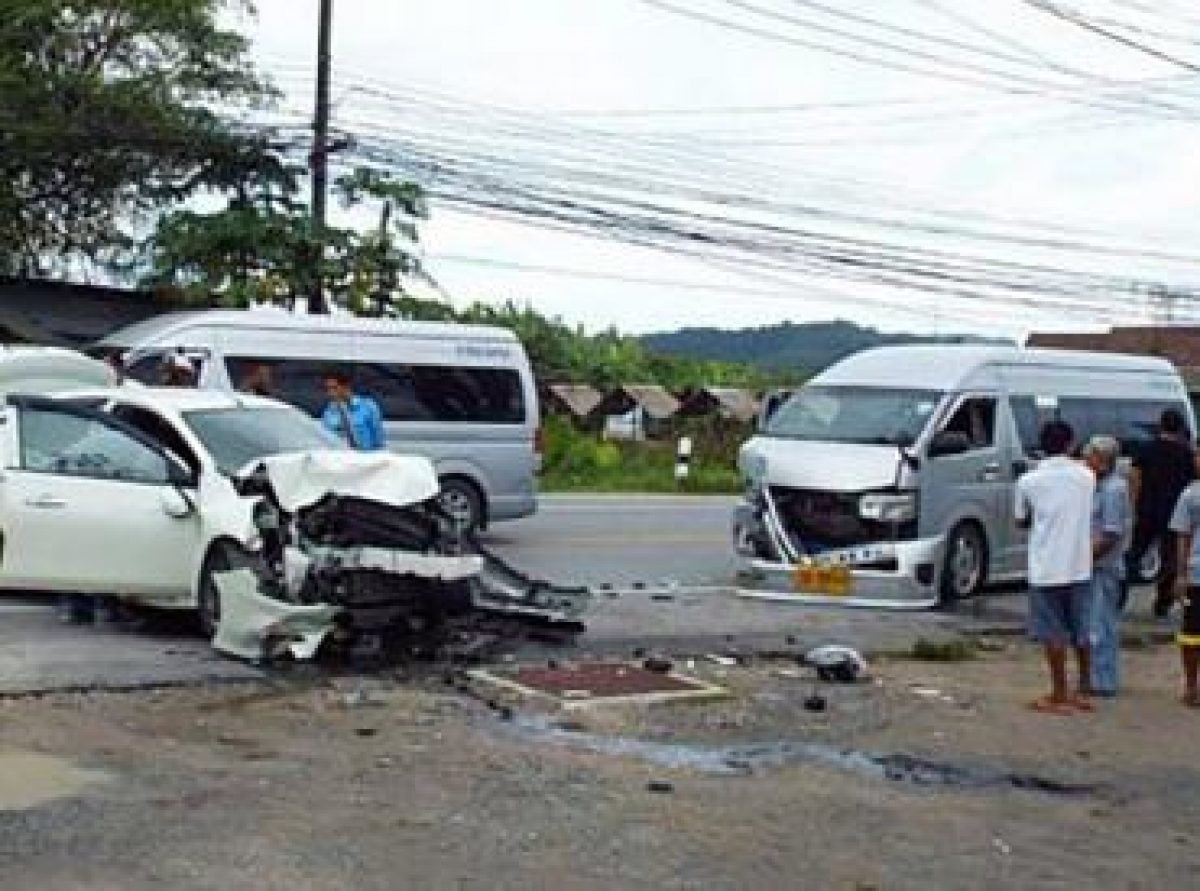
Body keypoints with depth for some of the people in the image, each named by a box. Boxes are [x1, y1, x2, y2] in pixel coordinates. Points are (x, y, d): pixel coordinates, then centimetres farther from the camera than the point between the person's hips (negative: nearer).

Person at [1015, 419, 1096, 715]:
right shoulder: (1086, 476, 1)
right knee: (1081, 631, 14)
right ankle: (1084, 691, 21)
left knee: (1053, 634, 3)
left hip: (1046, 568, -3)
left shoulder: (1029, 481, -7)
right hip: (1080, 567, 3)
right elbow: (1088, 515, 9)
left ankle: (1060, 696, 6)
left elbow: (1021, 521, 5)